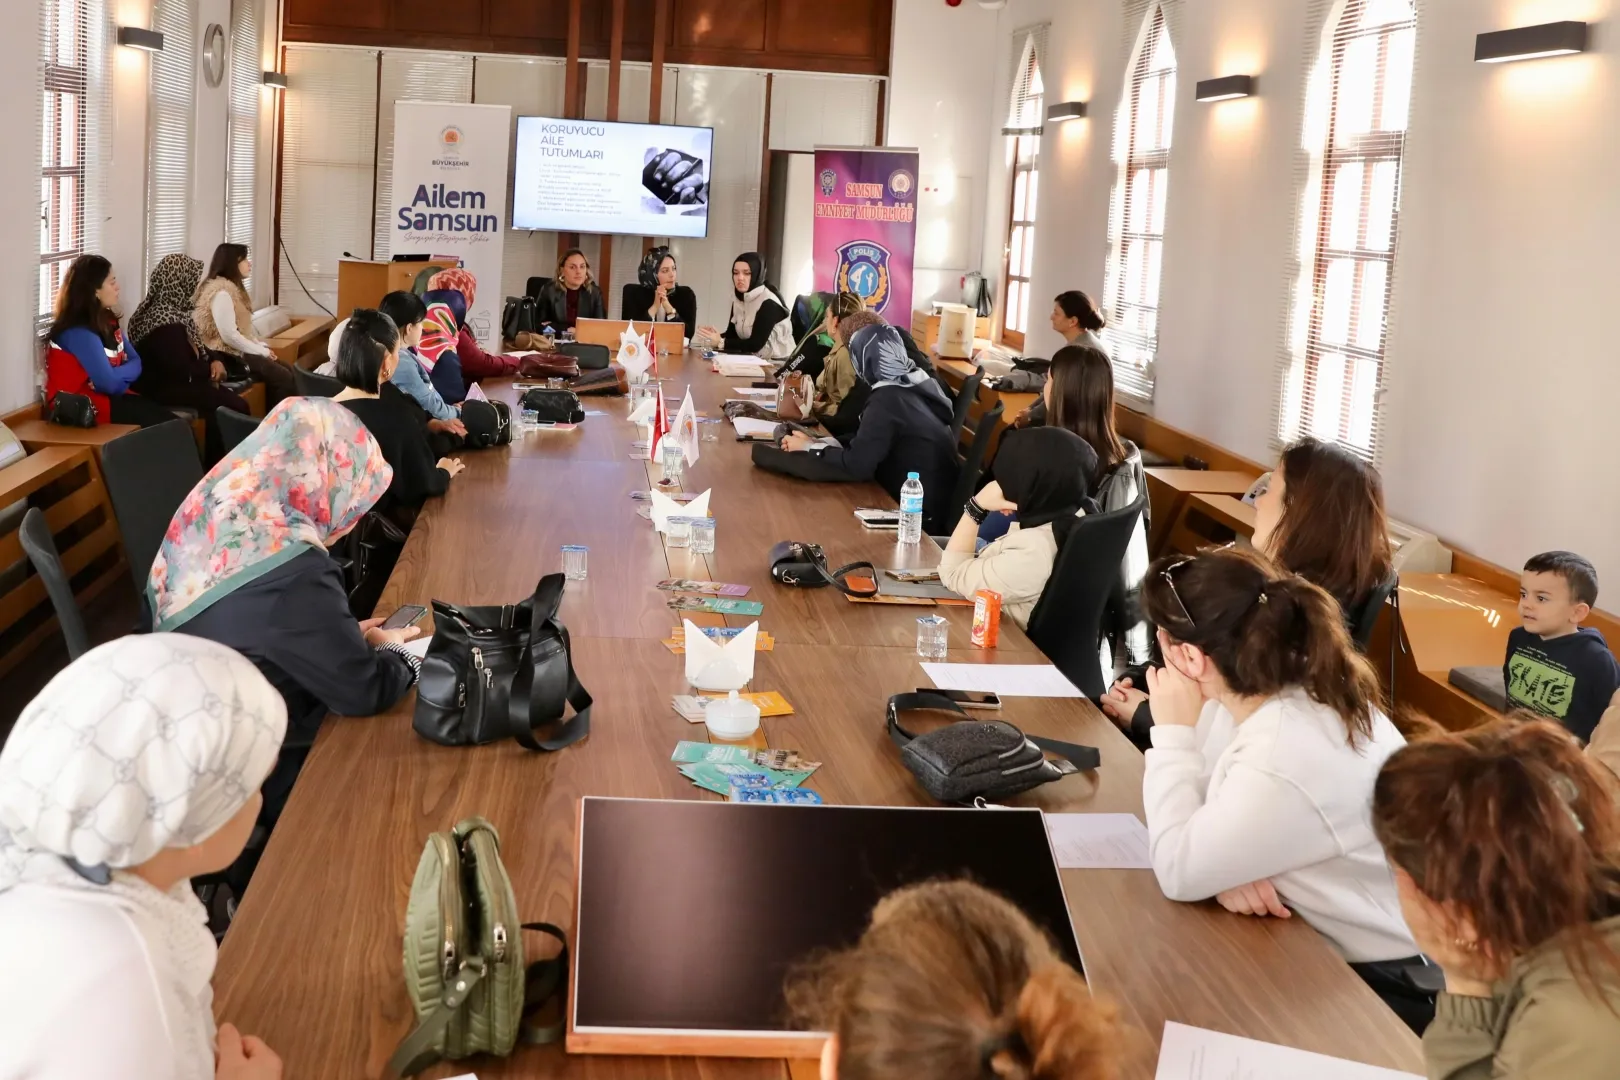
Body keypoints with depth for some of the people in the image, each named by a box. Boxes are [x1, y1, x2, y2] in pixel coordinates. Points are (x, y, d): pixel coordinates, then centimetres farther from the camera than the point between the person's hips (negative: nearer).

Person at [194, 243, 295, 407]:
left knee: (286, 370, 2)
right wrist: (262, 351, -15)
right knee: (282, 378, -18)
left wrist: (262, 346, 4)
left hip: (236, 351, 10)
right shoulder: (222, 291, -18)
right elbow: (229, 336, -24)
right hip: (227, 356, -10)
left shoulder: (231, 287, 16)